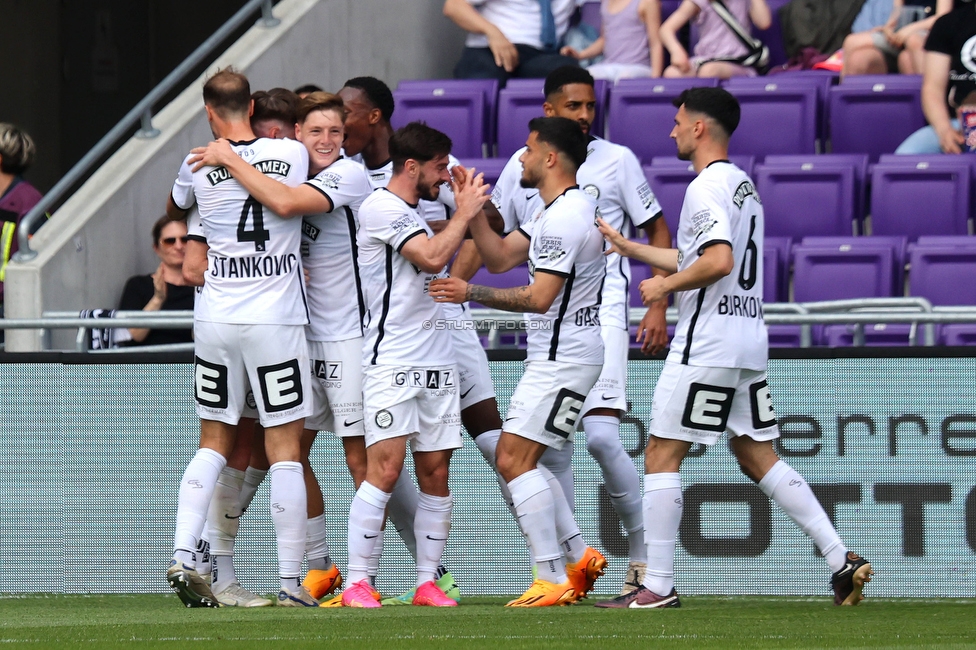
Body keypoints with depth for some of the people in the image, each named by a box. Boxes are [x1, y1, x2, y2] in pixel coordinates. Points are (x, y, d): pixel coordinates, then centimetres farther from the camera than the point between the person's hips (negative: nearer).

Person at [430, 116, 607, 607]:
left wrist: (471, 293, -17)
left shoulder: (564, 218, -19)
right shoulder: (555, 211, 15)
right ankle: (579, 558, 16)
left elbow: (539, 297, -23)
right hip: (553, 357, 11)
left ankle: (553, 579, -13)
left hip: (563, 359, -11)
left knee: (514, 460, -13)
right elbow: (499, 257, 15)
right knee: (515, 460, 14)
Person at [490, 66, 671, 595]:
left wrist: (657, 308, -3)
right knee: (552, 447, 4)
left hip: (602, 312, -4)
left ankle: (644, 554, -6)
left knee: (601, 435, -17)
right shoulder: (521, 167, 8)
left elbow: (657, 232, 4)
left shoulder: (617, 160, 0)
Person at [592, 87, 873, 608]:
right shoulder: (743, 184, 18)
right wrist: (626, 246, 32)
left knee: (662, 454, -3)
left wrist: (665, 286, -12)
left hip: (708, 341, -9)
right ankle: (842, 560, 2)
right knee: (757, 456, 11)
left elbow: (718, 261, -26)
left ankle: (658, 586, -4)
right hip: (750, 336, 9)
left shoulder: (706, 187, -12)